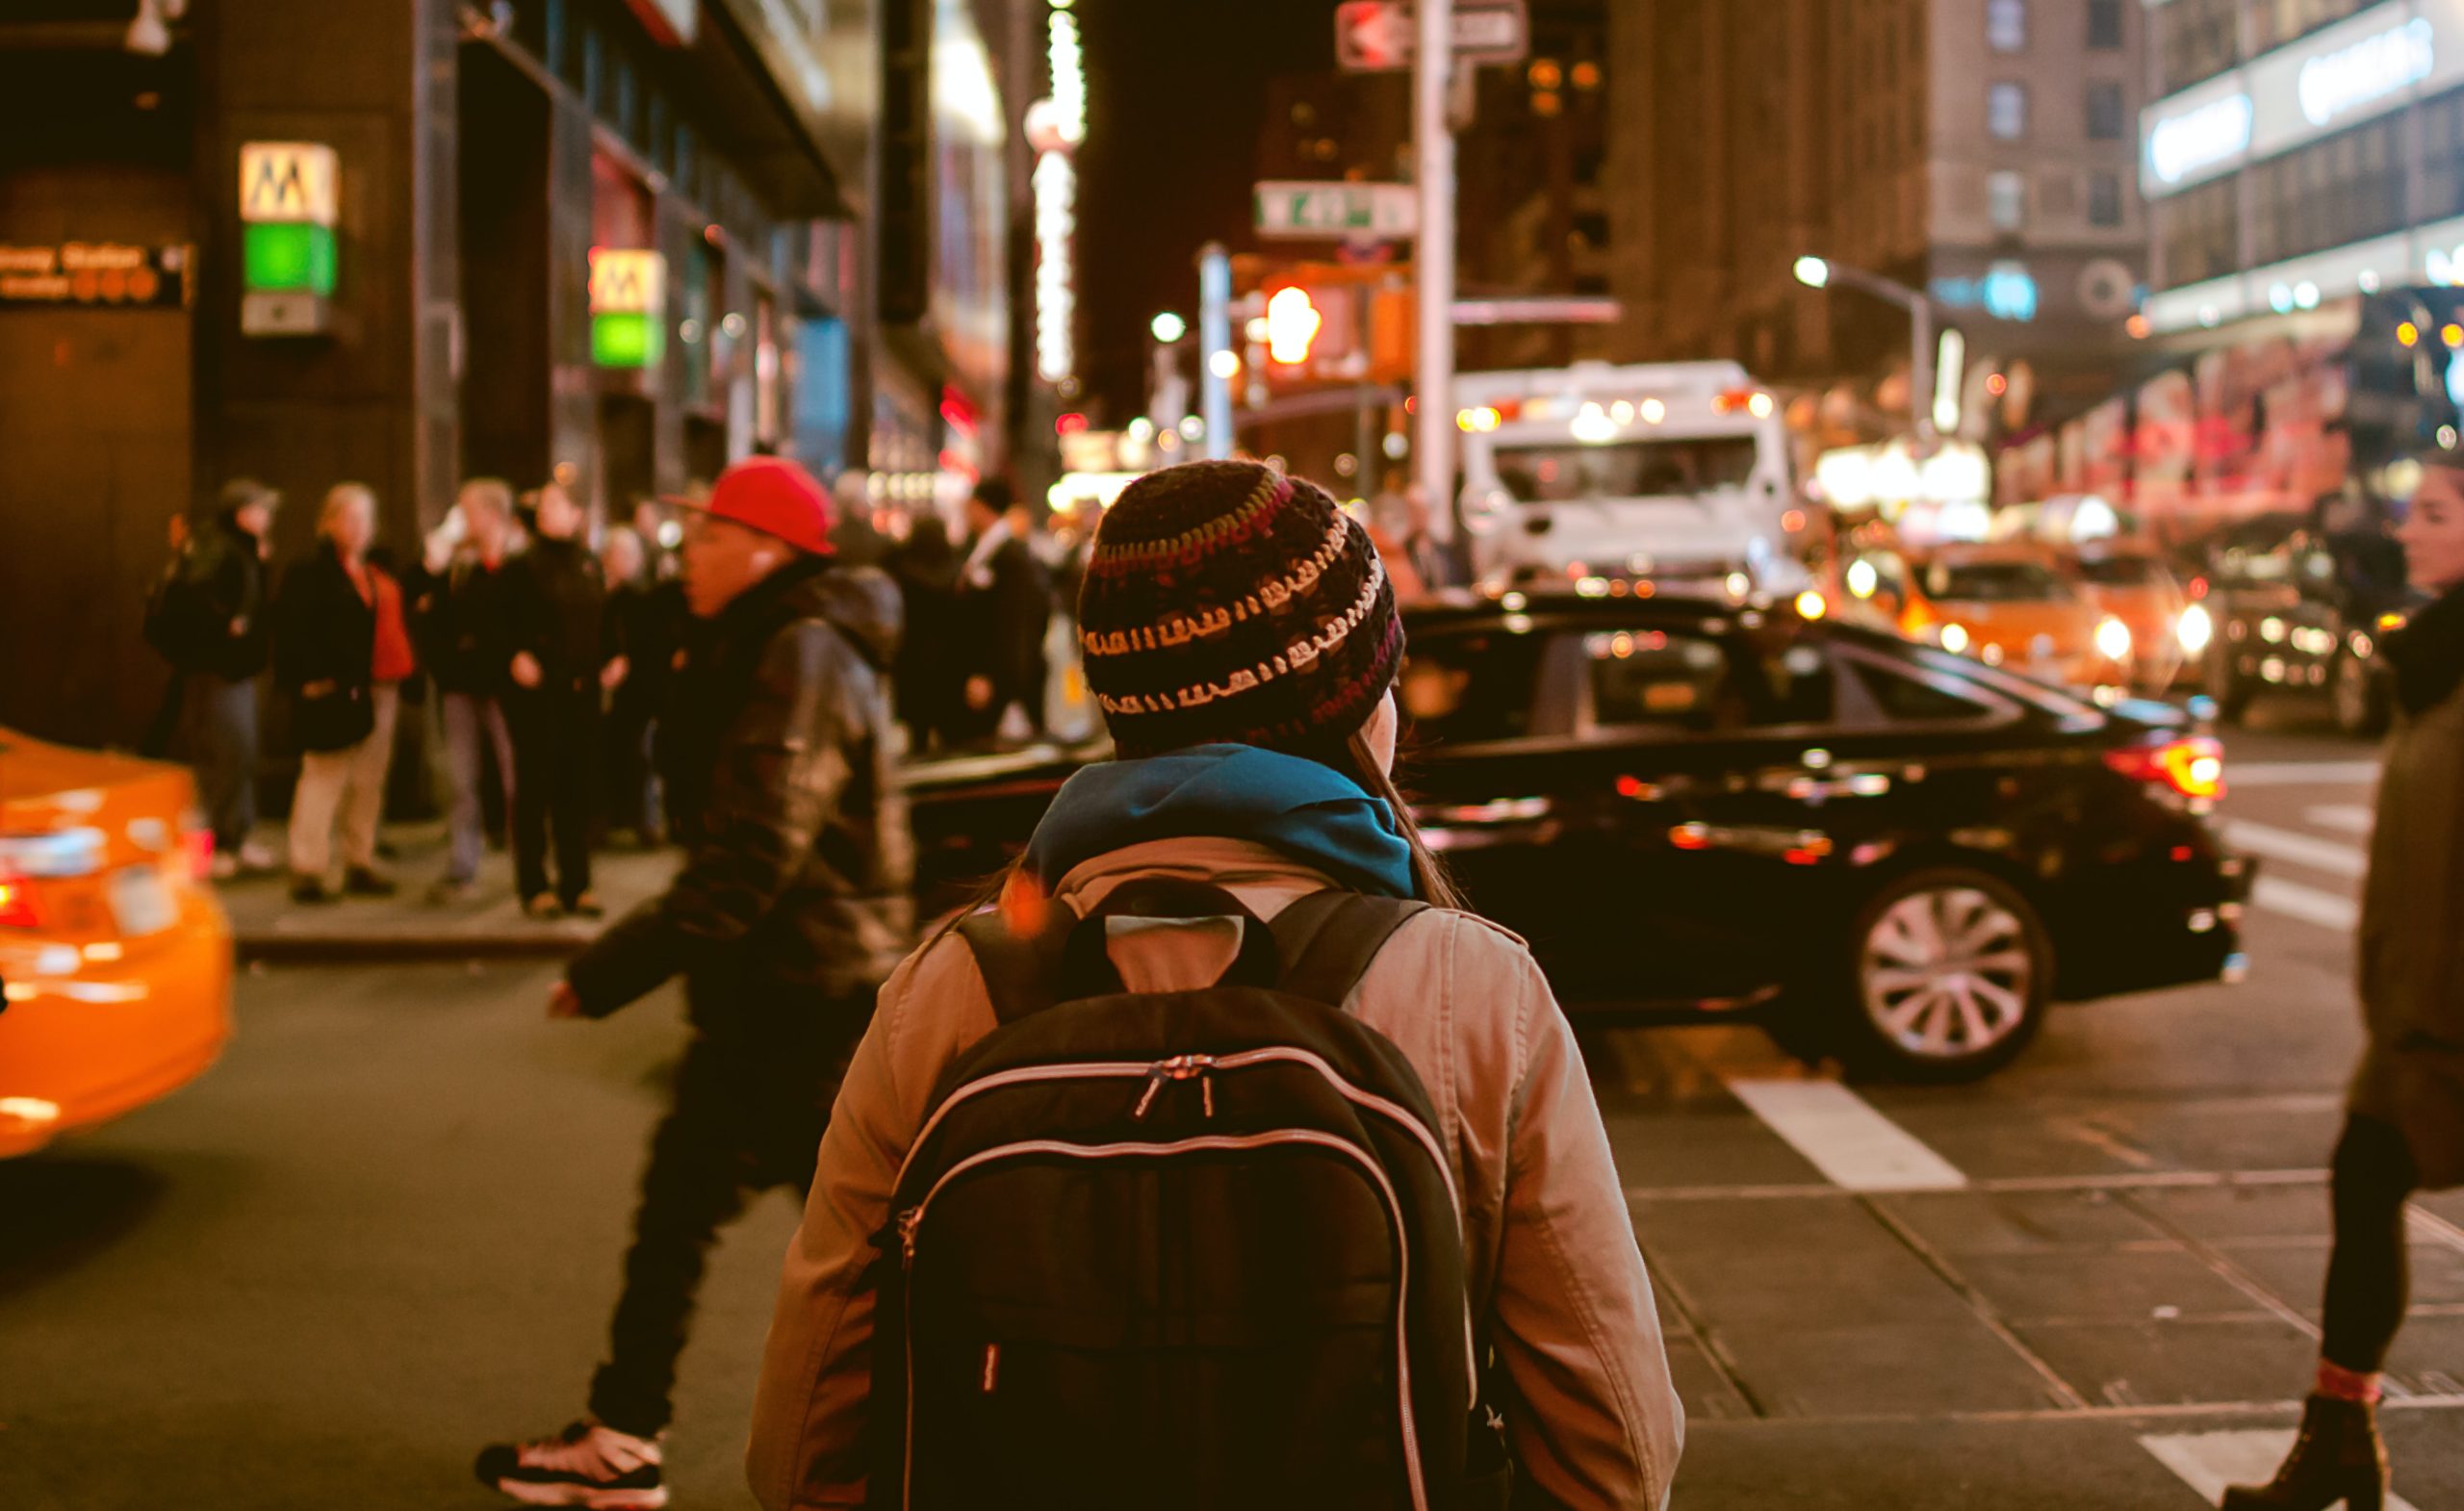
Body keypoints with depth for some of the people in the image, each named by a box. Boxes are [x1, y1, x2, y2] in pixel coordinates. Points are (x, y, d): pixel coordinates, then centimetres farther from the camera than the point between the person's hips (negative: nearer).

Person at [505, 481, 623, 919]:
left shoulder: (589, 563, 12)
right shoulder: (525, 564, -4)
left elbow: (604, 617, 18)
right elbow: (498, 617, -9)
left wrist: (614, 655, 4)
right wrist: (515, 656, -21)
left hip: (582, 689, 5)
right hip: (538, 690, -5)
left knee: (577, 787, 8)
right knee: (535, 786, 0)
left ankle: (575, 885, 14)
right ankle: (534, 887, 6)